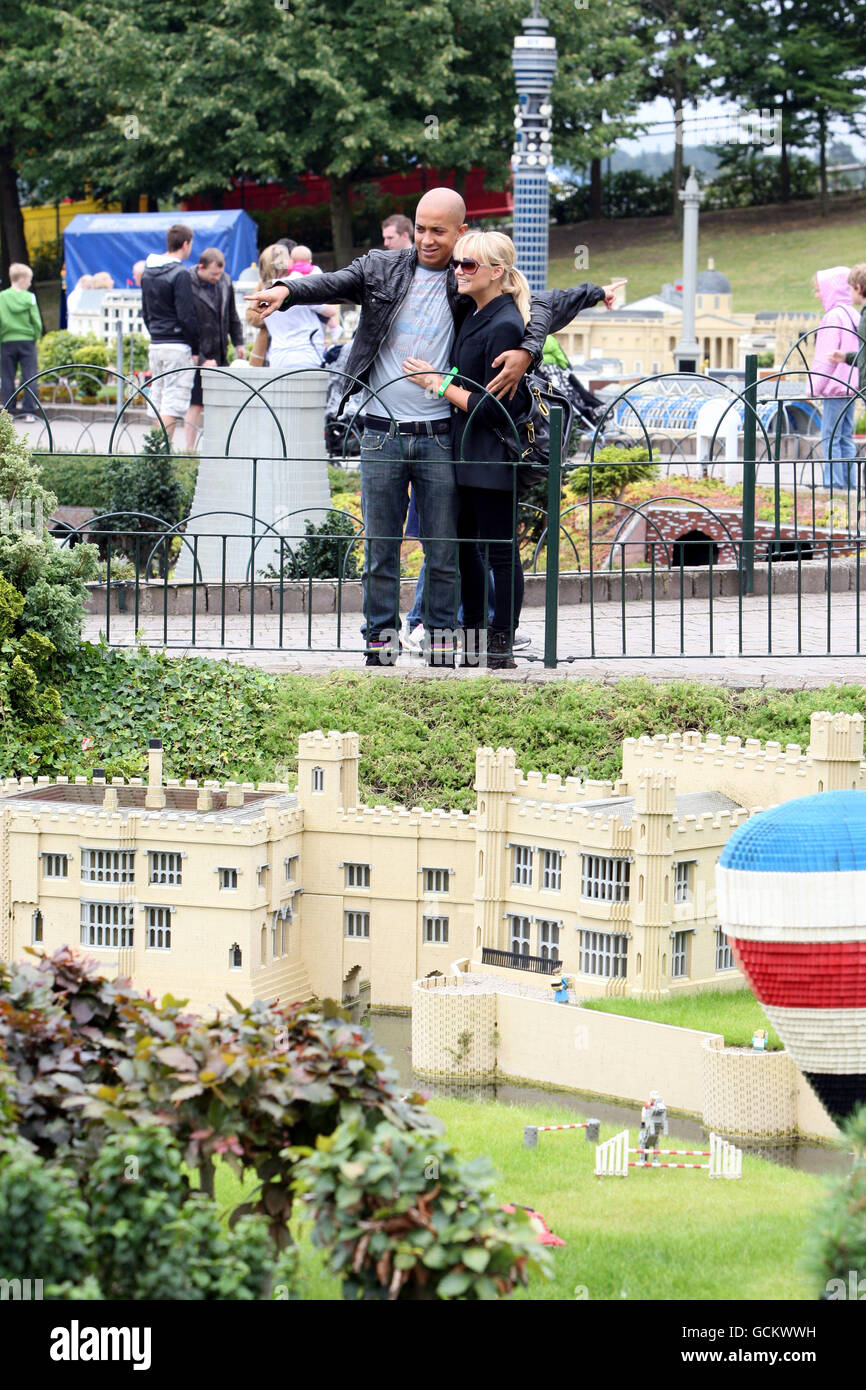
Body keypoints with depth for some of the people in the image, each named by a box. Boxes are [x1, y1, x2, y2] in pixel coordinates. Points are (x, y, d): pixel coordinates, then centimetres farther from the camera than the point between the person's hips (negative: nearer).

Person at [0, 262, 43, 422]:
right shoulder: (29, 298, -4)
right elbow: (37, 322, -4)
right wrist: (35, 337, 9)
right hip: (27, 341, -1)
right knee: (29, 376, 3)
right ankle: (29, 411, -1)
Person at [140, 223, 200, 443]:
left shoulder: (147, 273, 12)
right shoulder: (180, 274, -13)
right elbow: (187, 316, -15)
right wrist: (195, 349, -8)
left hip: (155, 344, 8)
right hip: (177, 346, -8)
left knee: (159, 404, 12)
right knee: (173, 404, -7)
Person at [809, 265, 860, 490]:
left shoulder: (833, 316, -14)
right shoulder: (853, 314, 13)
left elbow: (825, 358, -16)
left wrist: (815, 386, -11)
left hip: (836, 387, -9)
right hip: (851, 386, 9)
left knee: (830, 437, -7)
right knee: (845, 437, 11)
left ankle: (834, 482, -10)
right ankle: (848, 482, 11)